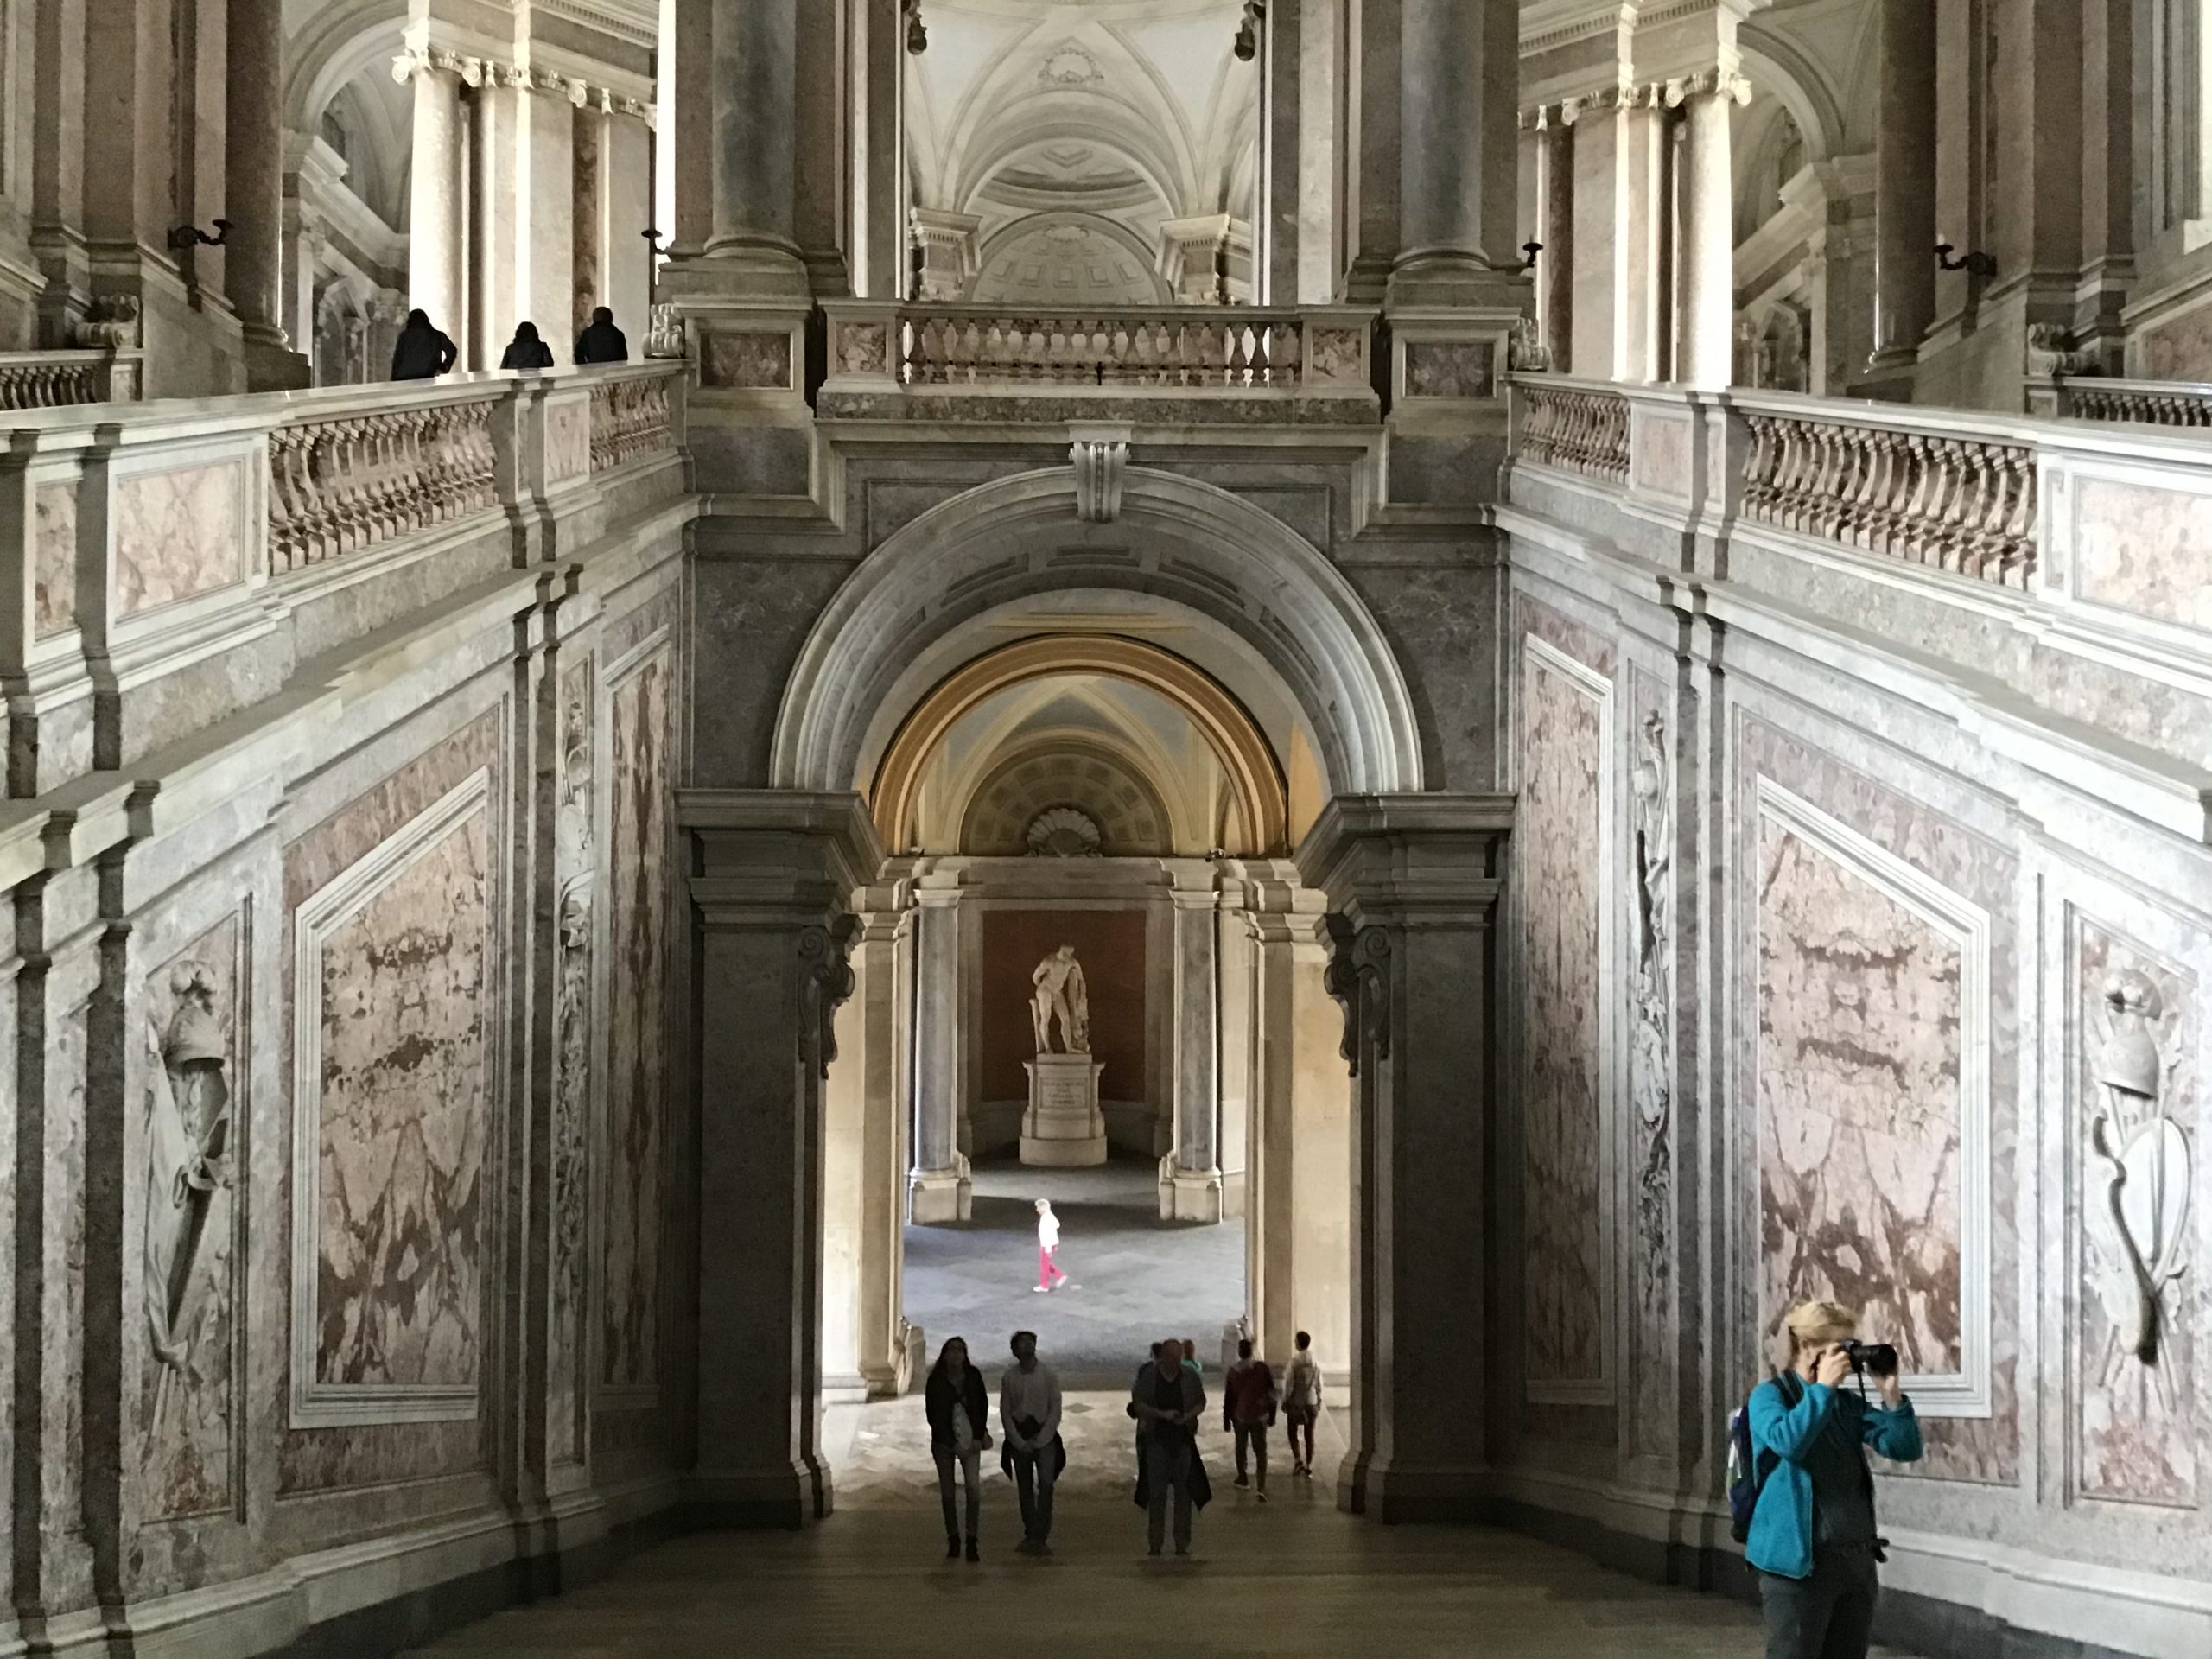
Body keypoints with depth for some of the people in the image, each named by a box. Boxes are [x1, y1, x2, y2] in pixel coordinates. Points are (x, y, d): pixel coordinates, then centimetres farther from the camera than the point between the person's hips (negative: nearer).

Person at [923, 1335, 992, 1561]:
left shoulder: (973, 1376, 0)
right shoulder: (936, 1381, -6)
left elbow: (983, 1405, 7)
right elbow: (933, 1415, -5)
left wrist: (978, 1437, -1)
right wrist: (953, 1444, -9)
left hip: (970, 1439, 0)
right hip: (944, 1440, 0)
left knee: (973, 1487, -14)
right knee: (947, 1491, 2)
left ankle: (972, 1541, -11)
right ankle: (953, 1540, 12)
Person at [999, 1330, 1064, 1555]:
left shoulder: (1049, 1375, -1)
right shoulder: (1009, 1377, 2)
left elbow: (1055, 1410, -2)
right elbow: (1005, 1412, 3)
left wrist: (1038, 1441, -9)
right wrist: (1020, 1442, -5)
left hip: (1044, 1434, -2)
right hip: (1019, 1436, 2)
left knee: (1045, 1483, -14)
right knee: (1024, 1488, 4)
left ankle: (1041, 1537, -16)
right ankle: (1030, 1535, 10)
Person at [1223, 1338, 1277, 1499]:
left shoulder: (1232, 1371, -6)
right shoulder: (1263, 1368, -9)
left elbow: (1228, 1397, 1)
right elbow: (1271, 1393, -5)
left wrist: (1226, 1419, 12)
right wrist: (1272, 1415, 6)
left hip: (1239, 1415, 1)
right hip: (1259, 1415, -1)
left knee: (1241, 1447, 22)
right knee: (1260, 1451, 0)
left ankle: (1243, 1478, 35)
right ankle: (1261, 1487, -12)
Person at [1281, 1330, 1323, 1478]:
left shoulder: (1293, 1362, -16)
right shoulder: (1316, 1362, -4)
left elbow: (1288, 1384, -13)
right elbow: (1319, 1384, 4)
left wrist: (1284, 1401, -2)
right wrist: (1319, 1401, 16)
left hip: (1295, 1402, -3)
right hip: (1311, 1402, 3)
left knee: (1292, 1432, 12)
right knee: (1309, 1434, 10)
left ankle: (1297, 1460, -6)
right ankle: (1308, 1467, 12)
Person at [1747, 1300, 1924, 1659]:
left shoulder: (1849, 1401, 12)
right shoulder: (1770, 1395, -4)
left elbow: (1906, 1449, 5)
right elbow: (1787, 1441, -25)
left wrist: (1892, 1395, -7)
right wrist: (1823, 1387, -20)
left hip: (1857, 1560, 6)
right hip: (1800, 1563, -6)